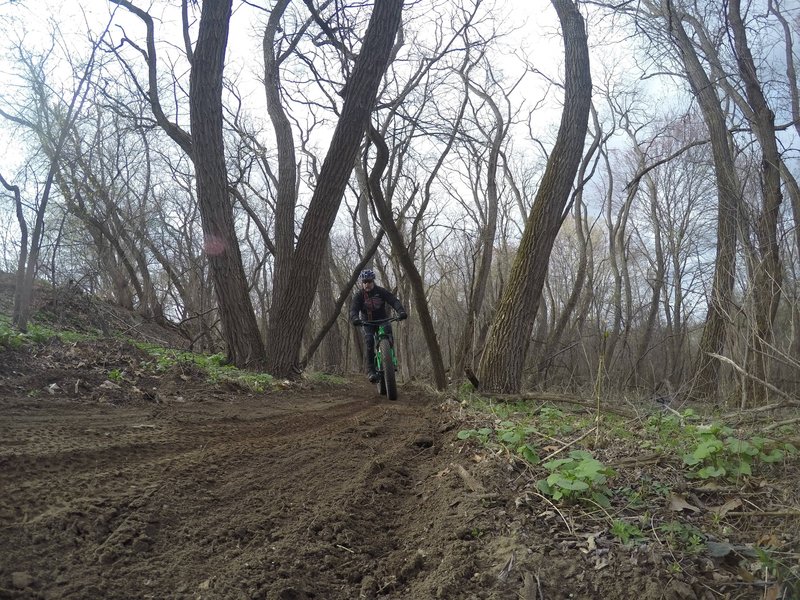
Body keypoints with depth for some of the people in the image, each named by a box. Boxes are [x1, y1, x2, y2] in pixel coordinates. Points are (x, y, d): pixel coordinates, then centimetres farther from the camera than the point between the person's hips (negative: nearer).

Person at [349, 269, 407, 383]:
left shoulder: (381, 291, -11)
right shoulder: (358, 295, -11)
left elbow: (394, 301, -22)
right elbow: (353, 309, -24)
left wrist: (401, 311, -42)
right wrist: (355, 318, -48)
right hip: (368, 322, -1)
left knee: (388, 330, -29)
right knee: (369, 341, -23)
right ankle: (370, 370, -18)